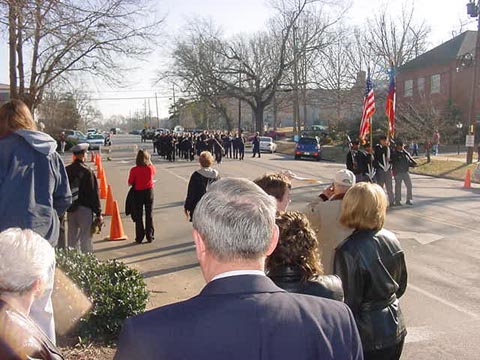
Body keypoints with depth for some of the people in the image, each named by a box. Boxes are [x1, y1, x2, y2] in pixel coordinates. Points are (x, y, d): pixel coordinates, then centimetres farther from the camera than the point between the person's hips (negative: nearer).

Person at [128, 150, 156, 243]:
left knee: (138, 216, 8)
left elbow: (130, 183, -9)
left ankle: (139, 237, 10)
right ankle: (150, 236, 15)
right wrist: (149, 161, 12)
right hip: (149, 192, 2)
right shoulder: (151, 168, -9)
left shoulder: (134, 170, -16)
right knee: (149, 215, 11)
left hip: (138, 193, -2)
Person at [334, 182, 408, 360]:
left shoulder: (348, 252, -25)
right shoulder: (391, 239, -5)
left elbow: (348, 303, -20)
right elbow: (401, 285, 8)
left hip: (367, 338, -6)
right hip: (396, 330, 6)